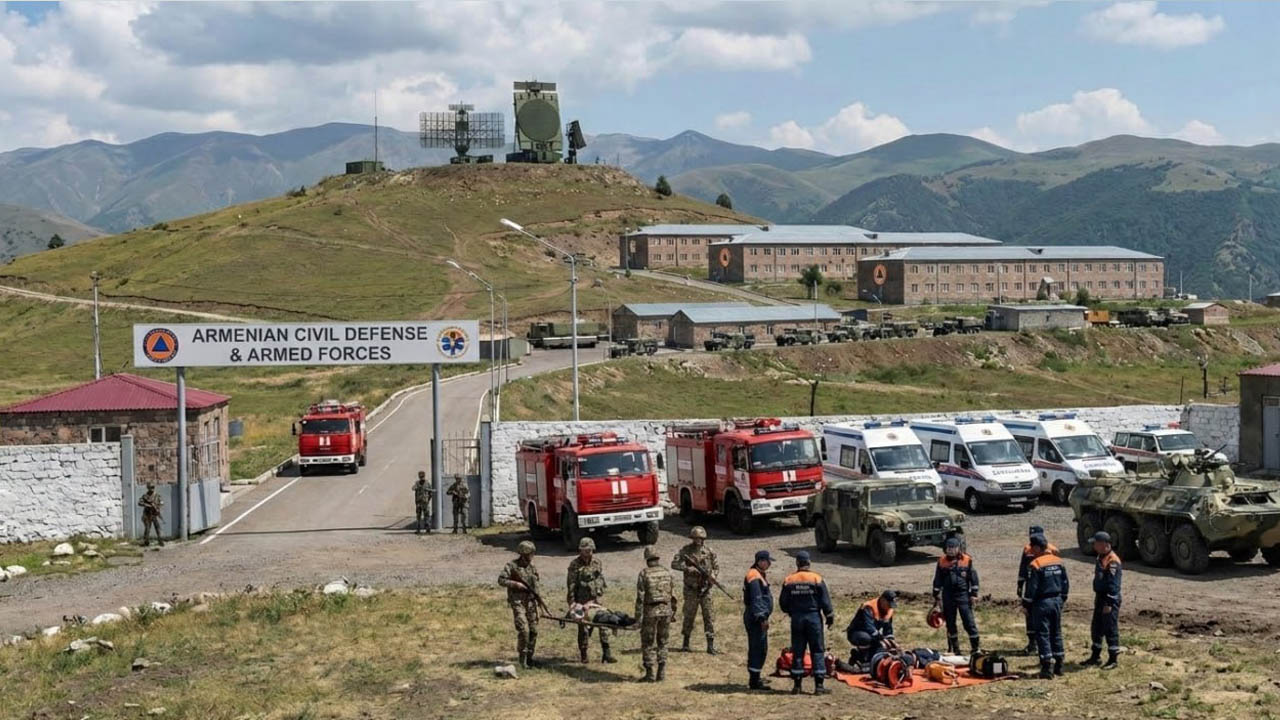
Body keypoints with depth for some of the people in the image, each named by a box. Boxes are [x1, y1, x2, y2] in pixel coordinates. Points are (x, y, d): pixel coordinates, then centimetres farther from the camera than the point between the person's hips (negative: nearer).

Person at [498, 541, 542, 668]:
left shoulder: (532, 567, 10)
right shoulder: (512, 566, -8)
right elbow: (501, 580, -12)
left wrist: (536, 594, 7)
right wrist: (516, 584, -19)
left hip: (531, 602, 6)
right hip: (518, 602, -6)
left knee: (533, 630, 5)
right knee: (523, 629, -15)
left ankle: (529, 656, 16)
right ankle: (522, 656, -1)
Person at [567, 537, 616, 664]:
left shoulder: (597, 563, 9)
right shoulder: (575, 565, -4)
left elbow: (602, 580, 14)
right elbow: (571, 585, -6)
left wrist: (600, 595, 7)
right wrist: (572, 602, -9)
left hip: (597, 600, 3)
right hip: (582, 601, -3)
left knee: (603, 625, -2)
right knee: (583, 628, 3)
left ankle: (606, 653, 3)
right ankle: (583, 655, 16)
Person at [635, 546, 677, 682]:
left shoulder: (644, 574, -9)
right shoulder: (666, 573, 5)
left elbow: (640, 597, -12)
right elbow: (673, 595, 7)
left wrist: (638, 617, -8)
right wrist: (673, 612, 18)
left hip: (650, 611, -4)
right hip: (665, 610, 4)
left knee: (648, 643, 7)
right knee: (662, 642, 15)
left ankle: (649, 674, 7)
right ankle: (661, 673, 13)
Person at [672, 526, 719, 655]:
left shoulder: (709, 552, 1)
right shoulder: (686, 550, -4)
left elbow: (716, 567, 11)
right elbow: (674, 564, -12)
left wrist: (713, 574, -11)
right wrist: (688, 568, -26)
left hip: (705, 589, 1)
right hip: (691, 589, -1)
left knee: (708, 616, -2)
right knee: (689, 616, 7)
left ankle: (711, 645, 0)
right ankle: (686, 643, 21)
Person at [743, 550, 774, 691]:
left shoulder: (760, 575, 17)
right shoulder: (754, 577, -16)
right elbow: (756, 600, -23)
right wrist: (762, 618, -25)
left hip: (758, 618, 11)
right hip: (755, 619, -11)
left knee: (756, 648, 18)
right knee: (759, 649, -9)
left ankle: (754, 678, 29)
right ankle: (754, 681, -7)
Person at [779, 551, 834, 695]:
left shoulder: (789, 580, 0)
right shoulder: (816, 579, -7)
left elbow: (783, 603, 4)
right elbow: (825, 601, -5)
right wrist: (830, 616, 8)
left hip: (796, 618, 2)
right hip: (814, 617, -2)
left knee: (797, 651, 9)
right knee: (818, 651, 3)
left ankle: (796, 685, 10)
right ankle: (819, 685, 0)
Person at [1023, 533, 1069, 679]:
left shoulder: (1035, 565, -16)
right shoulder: (1058, 562, 6)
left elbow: (1031, 587, -15)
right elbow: (1065, 583, 12)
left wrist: (1026, 604, -5)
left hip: (1042, 603, -6)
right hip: (1057, 601, 7)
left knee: (1043, 634, -2)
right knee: (1056, 633, 15)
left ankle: (1046, 668, -4)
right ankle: (1058, 665, 20)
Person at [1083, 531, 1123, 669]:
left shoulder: (1112, 561, -20)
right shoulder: (1101, 557, 11)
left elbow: (1113, 584, -22)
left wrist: (1109, 603, -23)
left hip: (1109, 600, -10)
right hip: (1100, 597, 10)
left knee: (1111, 629, -2)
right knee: (1096, 628, 16)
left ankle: (1113, 659, 7)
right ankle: (1095, 656, 26)